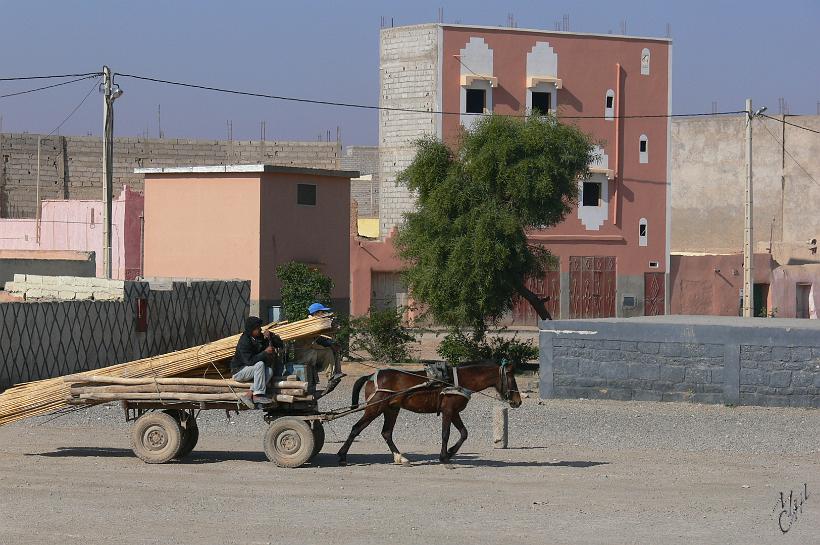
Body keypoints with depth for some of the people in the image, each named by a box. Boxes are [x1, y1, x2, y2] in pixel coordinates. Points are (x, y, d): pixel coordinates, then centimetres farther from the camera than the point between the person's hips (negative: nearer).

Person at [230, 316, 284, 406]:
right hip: (239, 371, -7)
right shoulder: (244, 342, -21)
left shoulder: (261, 338, 2)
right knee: (260, 364, -30)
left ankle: (248, 395, -26)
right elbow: (249, 361, -31)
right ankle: (258, 395, -31)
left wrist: (271, 335, -9)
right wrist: (265, 352, -26)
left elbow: (281, 345, 7)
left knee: (269, 371, -20)